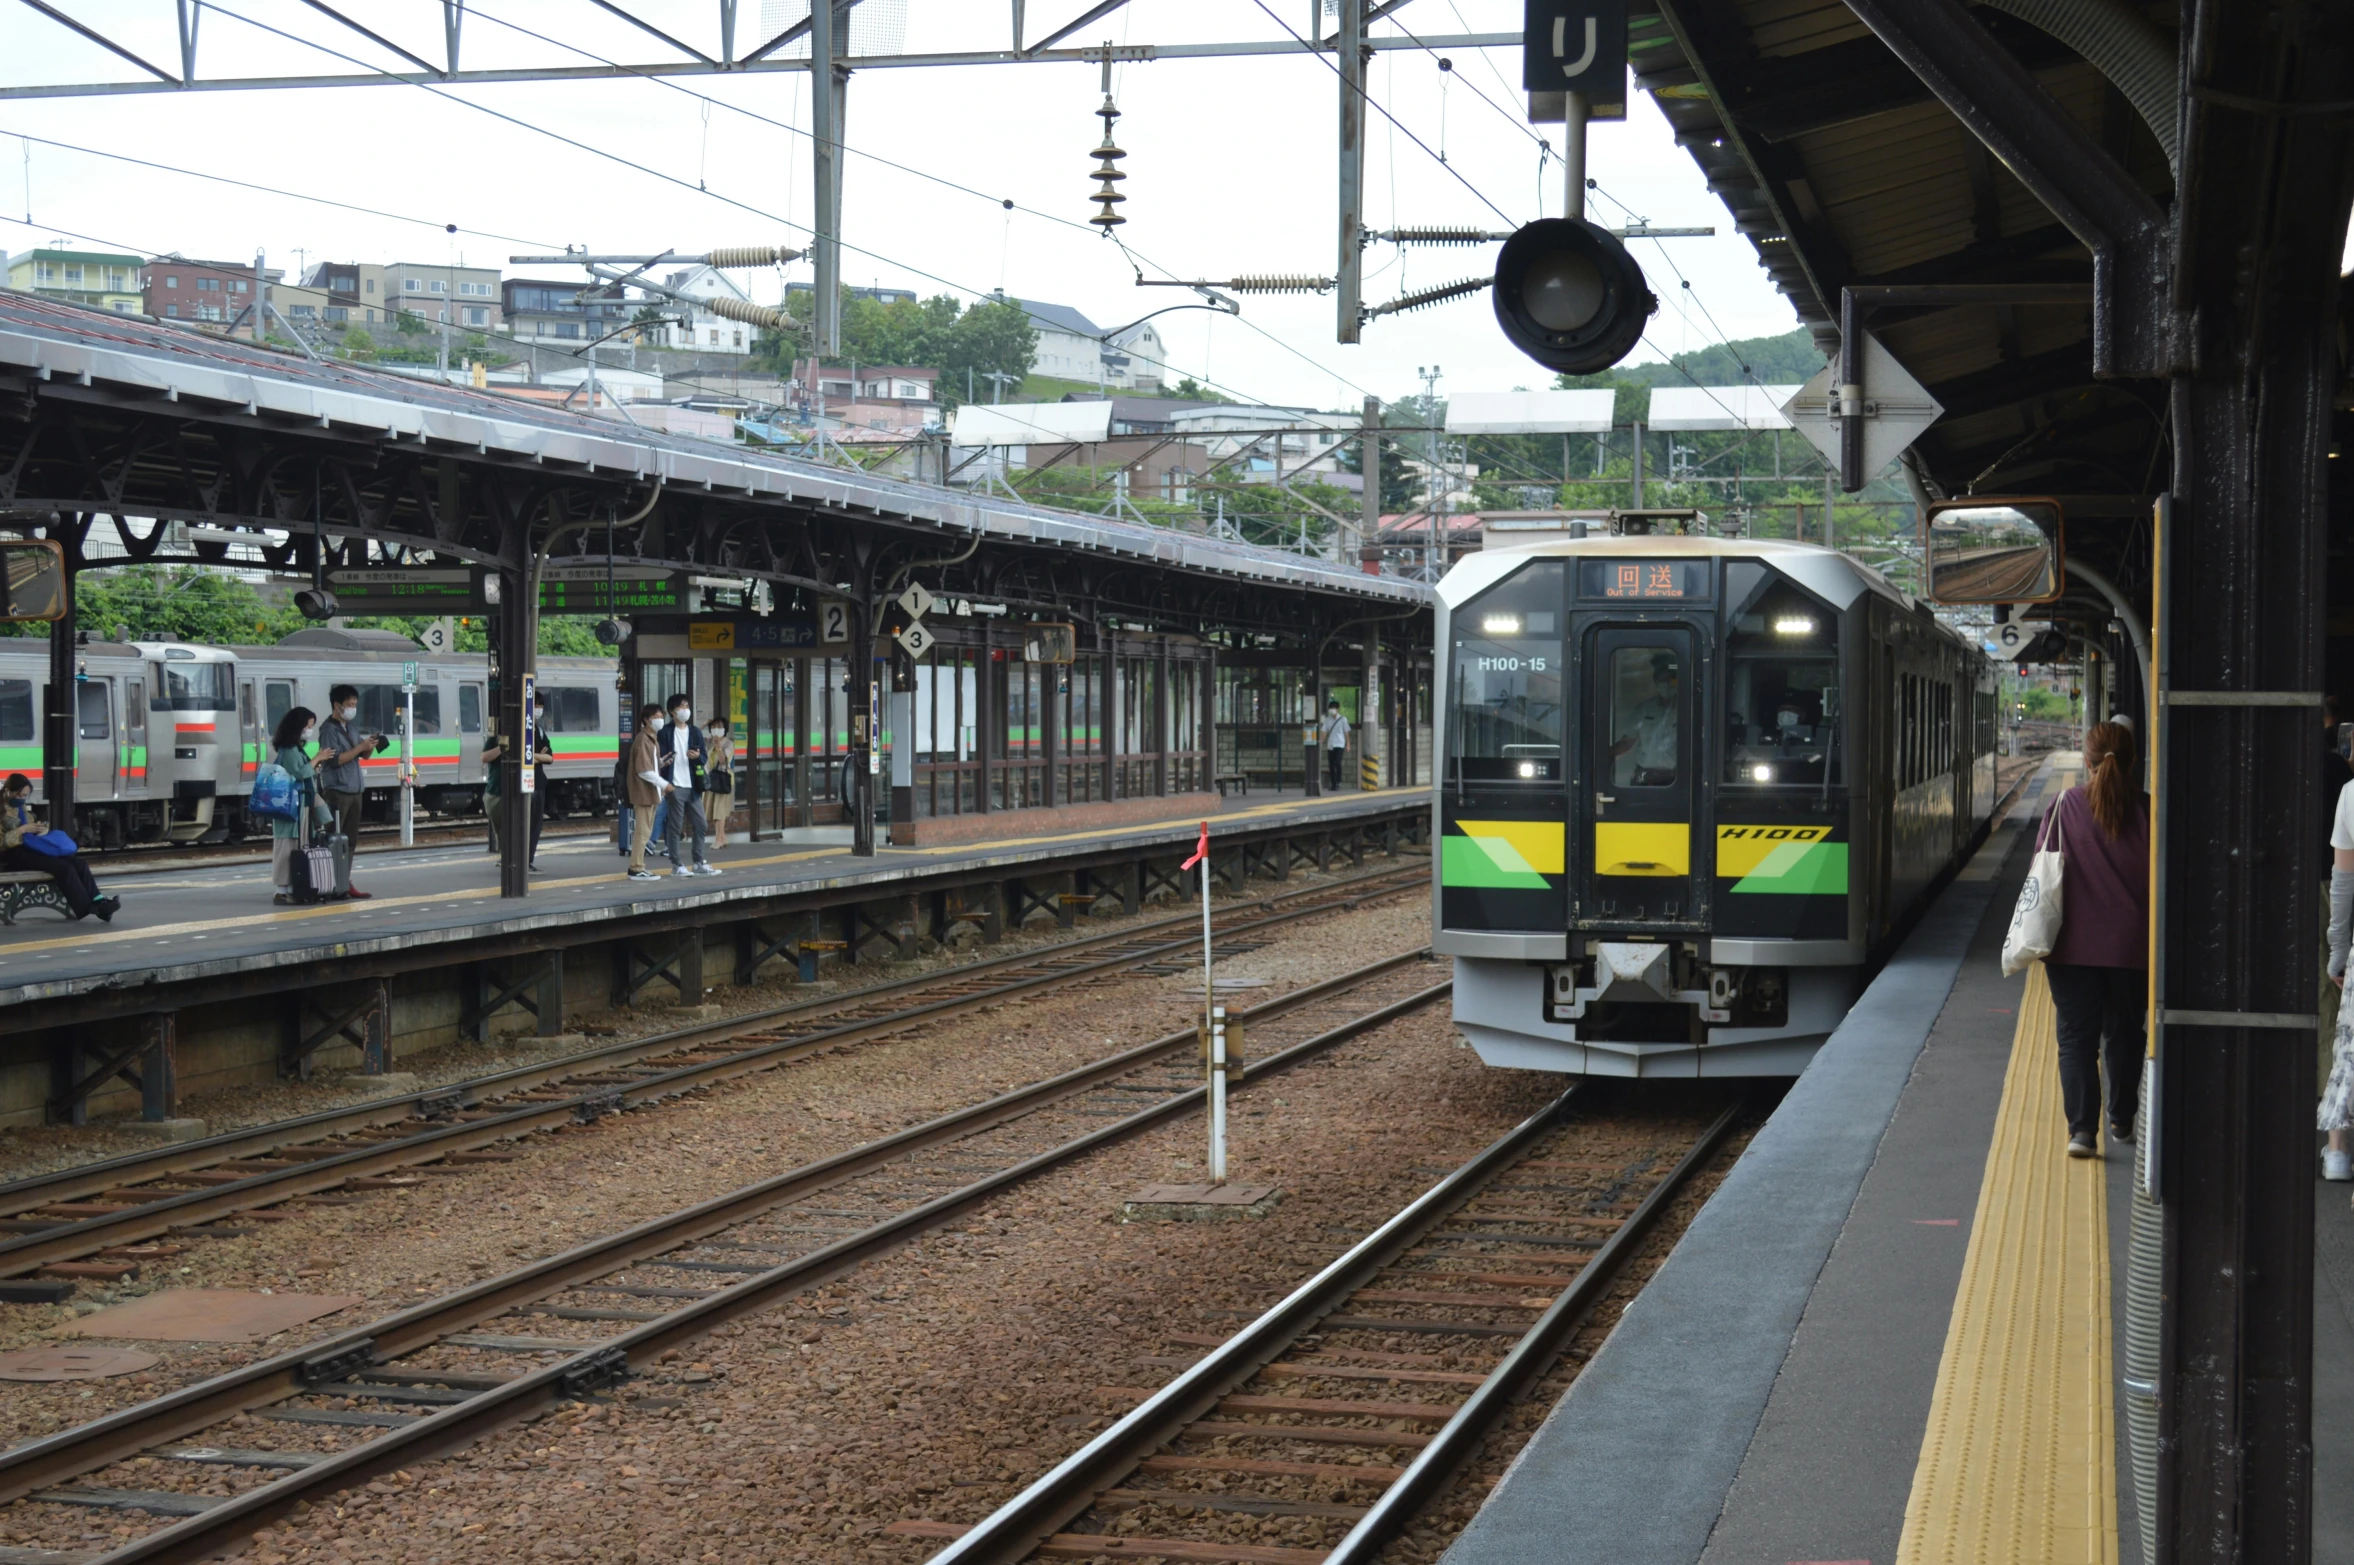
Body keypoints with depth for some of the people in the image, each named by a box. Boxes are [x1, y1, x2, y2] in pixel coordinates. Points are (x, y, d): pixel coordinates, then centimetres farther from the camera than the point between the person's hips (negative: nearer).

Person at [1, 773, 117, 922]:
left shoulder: (22, 808, 19)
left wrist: (39, 828, 5)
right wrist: (22, 830, -21)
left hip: (31, 848, 8)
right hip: (14, 854, -8)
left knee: (78, 863, -14)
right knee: (64, 868, -27)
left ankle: (98, 903, -22)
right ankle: (85, 908, -21)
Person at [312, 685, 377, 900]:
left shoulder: (351, 727, 14)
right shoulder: (329, 729, -10)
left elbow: (362, 755, 19)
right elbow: (335, 759, -18)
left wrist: (369, 747, -3)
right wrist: (360, 747, -18)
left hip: (353, 791, 8)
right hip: (336, 792, -8)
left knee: (351, 841, 9)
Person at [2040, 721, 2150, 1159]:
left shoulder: (2063, 808, -5)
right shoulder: (2146, 810, -5)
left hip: (2074, 946, -1)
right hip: (2133, 947, 1)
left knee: (2076, 1036, 2)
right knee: (2123, 1032, 17)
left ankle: (2082, 1127, -9)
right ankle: (2122, 1121, 29)